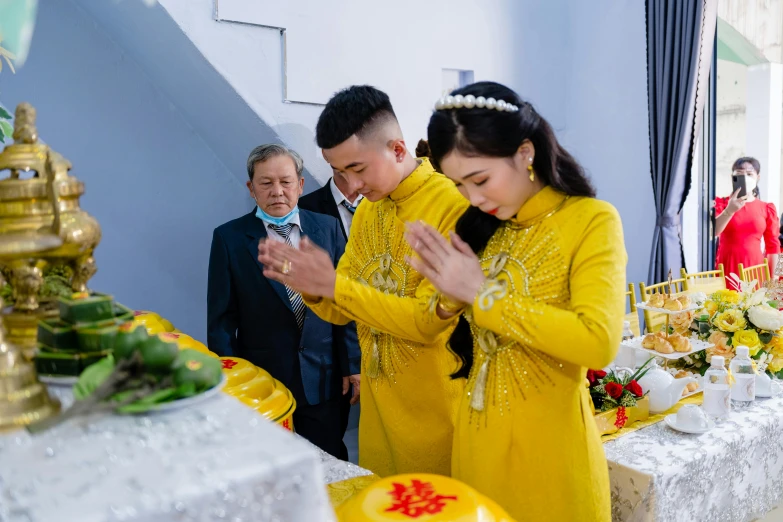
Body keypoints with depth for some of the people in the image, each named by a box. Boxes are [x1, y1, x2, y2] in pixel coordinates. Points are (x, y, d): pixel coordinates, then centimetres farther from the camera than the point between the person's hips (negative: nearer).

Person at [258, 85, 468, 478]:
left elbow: (428, 321, -22)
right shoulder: (365, 211, 6)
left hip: (435, 415, -6)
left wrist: (334, 285, -22)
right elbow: (342, 311, 9)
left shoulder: (452, 205, -20)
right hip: (377, 409, 7)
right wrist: (312, 288, -13)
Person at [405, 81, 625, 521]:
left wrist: (483, 294, -21)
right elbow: (452, 335, 8)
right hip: (477, 435, 5)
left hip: (548, 441, -5)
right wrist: (451, 297, -13)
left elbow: (599, 343, -25)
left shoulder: (591, 220, -12)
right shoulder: (480, 226, 4)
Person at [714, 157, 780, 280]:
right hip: (726, 269, -1)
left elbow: (773, 246, 9)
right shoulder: (721, 203, 3)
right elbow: (710, 232, -14)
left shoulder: (767, 209, 6)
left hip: (754, 270, 1)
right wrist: (729, 211, -28)